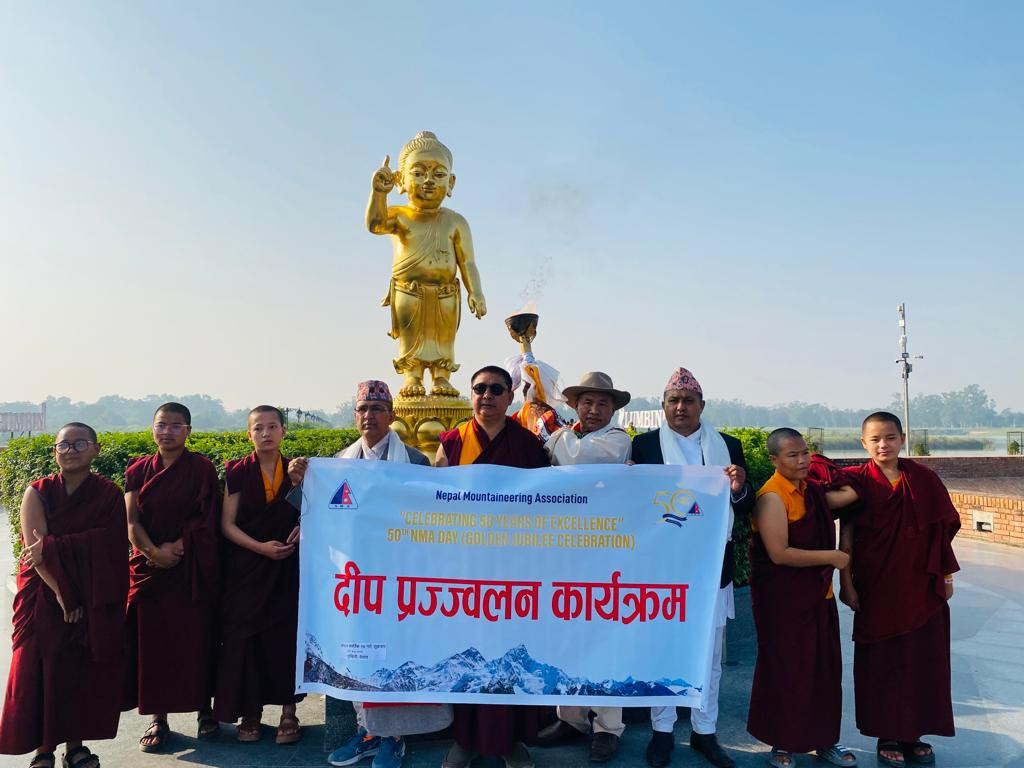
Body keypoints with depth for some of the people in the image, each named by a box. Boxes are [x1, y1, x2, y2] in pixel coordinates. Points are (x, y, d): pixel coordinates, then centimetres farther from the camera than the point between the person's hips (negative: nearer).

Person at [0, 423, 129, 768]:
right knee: (41, 670, -1)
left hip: (94, 600, 0)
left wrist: (51, 548, -22)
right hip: (43, 596, 0)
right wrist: (61, 593, -18)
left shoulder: (108, 494, -2)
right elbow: (34, 549, -12)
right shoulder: (38, 492, -3)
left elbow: (105, 546, -14)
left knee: (84, 671, 3)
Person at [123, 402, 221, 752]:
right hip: (149, 566, 3)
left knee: (196, 639, 2)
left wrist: (177, 547, -16)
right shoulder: (138, 471, 7)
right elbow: (132, 521, 0)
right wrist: (154, 551, -15)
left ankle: (204, 709, 18)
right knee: (152, 641, 4)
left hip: (193, 569, -2)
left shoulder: (202, 468, -1)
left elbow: (206, 520, -6)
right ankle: (158, 718, 14)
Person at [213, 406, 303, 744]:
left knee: (286, 635, 0)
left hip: (287, 568, 1)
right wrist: (260, 546, -15)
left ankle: (288, 710, 13)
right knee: (246, 636, 0)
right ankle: (250, 711, 16)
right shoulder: (238, 472, -1)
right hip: (246, 569, 0)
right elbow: (227, 524, -2)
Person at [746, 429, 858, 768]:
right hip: (784, 599, -8)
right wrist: (830, 557, -16)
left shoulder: (812, 489, 7)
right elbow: (779, 553, -22)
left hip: (818, 594, 8)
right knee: (786, 670, 6)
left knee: (824, 666, 16)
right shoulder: (772, 497, -18)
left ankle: (824, 739, 33)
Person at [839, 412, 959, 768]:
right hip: (877, 588, -2)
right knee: (881, 661, 6)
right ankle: (886, 736, 20)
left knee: (922, 658, 8)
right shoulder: (857, 482, -5)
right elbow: (846, 537, -3)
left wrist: (946, 576, 5)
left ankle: (913, 734, 24)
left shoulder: (923, 478, 0)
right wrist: (847, 584, -6)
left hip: (922, 586, 2)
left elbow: (943, 529, 6)